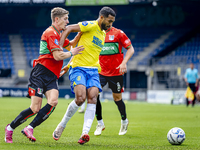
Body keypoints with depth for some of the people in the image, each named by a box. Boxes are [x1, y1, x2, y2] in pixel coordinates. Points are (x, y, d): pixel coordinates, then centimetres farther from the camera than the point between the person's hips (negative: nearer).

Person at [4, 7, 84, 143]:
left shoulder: (58, 34, 22)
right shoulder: (51, 33, -9)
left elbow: (70, 44, 40)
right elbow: (57, 56, -17)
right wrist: (72, 53, -1)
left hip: (51, 76, 8)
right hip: (41, 73, -8)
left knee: (53, 101, -19)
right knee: (35, 108, -12)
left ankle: (29, 128, -15)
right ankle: (10, 128, 8)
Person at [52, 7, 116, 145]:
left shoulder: (103, 34, 18)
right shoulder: (90, 26, -7)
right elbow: (68, 29, -10)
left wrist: (70, 65, 25)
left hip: (93, 70, 7)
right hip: (78, 68, -7)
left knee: (92, 99, -14)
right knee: (80, 98, -21)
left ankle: (85, 133, -22)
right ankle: (62, 125, 3)